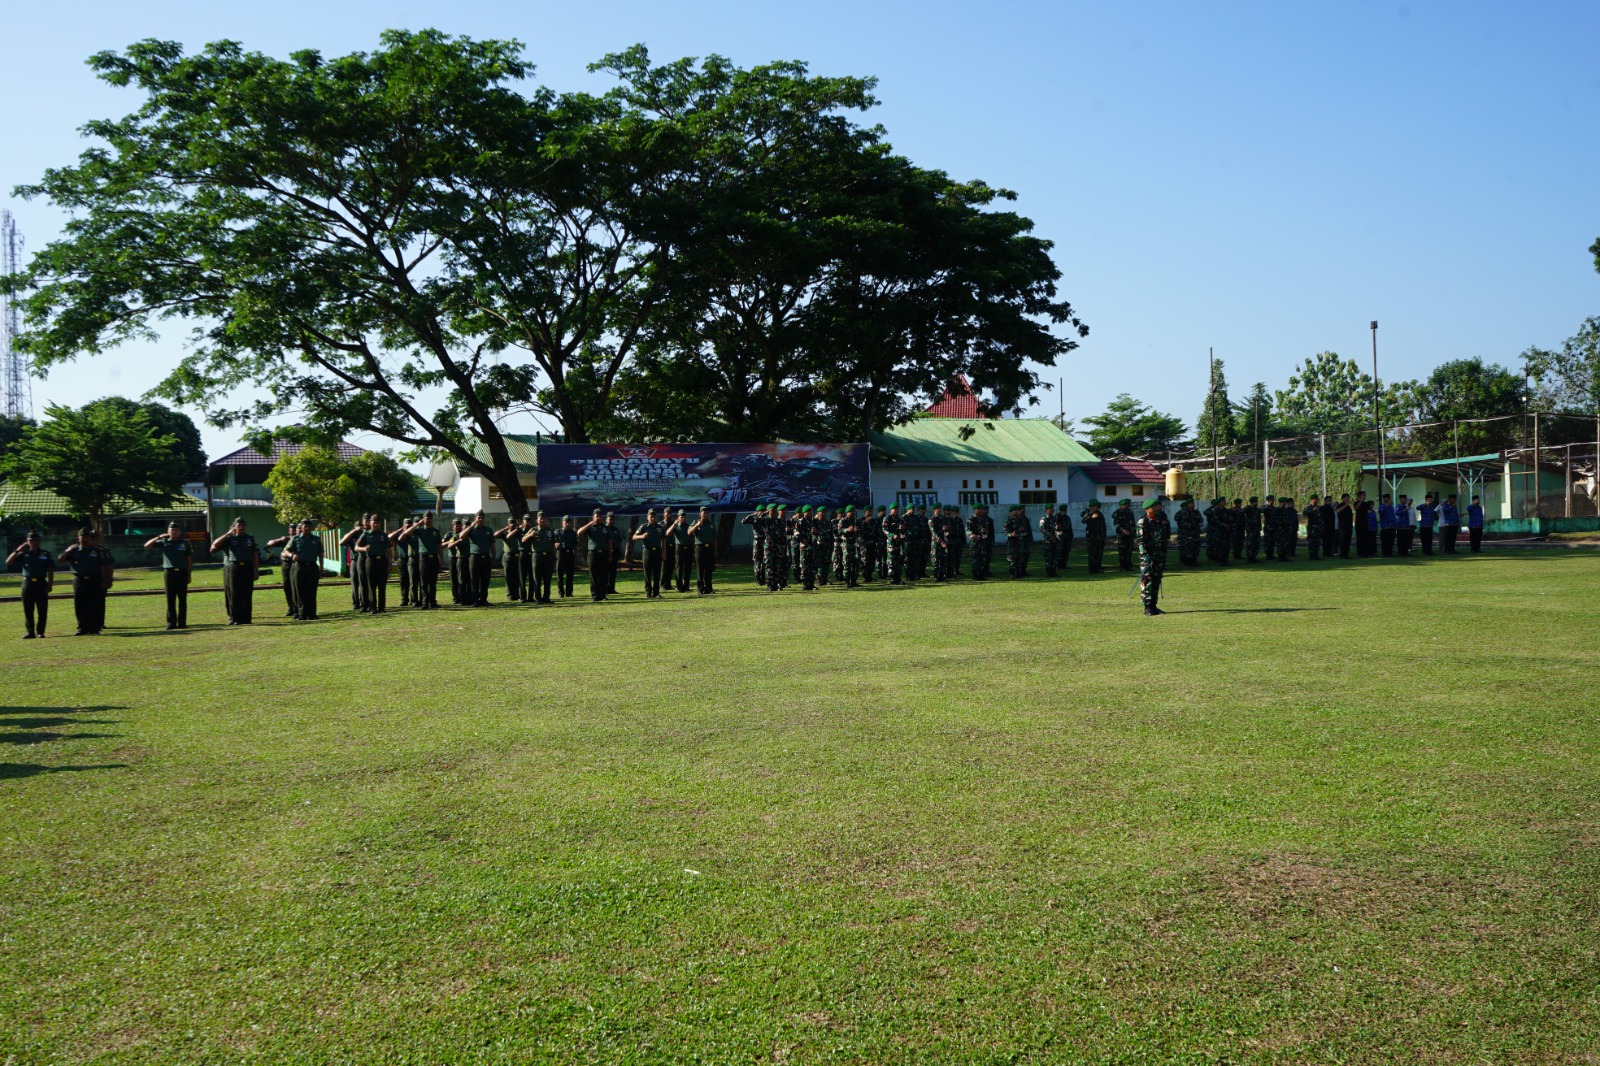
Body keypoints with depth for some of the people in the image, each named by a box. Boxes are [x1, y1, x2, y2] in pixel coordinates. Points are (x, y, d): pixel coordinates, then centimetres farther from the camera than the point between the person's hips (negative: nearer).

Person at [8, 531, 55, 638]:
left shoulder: (46, 554, 6)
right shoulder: (23, 554, 8)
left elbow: (50, 571, 5)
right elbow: (8, 562, -2)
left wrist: (50, 584, -3)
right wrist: (17, 550, -7)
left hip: (41, 583, -1)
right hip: (28, 583, 1)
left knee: (42, 610, -1)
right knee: (28, 610, 2)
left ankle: (40, 632, 5)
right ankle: (30, 632, 7)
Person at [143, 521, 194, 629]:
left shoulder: (185, 543, 8)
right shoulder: (163, 542, 8)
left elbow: (189, 559, 8)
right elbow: (147, 546, 2)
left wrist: (189, 574, 3)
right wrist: (159, 537, -7)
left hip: (182, 572, 0)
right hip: (169, 572, 0)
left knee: (182, 599, 1)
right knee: (170, 599, 1)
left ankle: (182, 622, 6)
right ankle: (171, 622, 5)